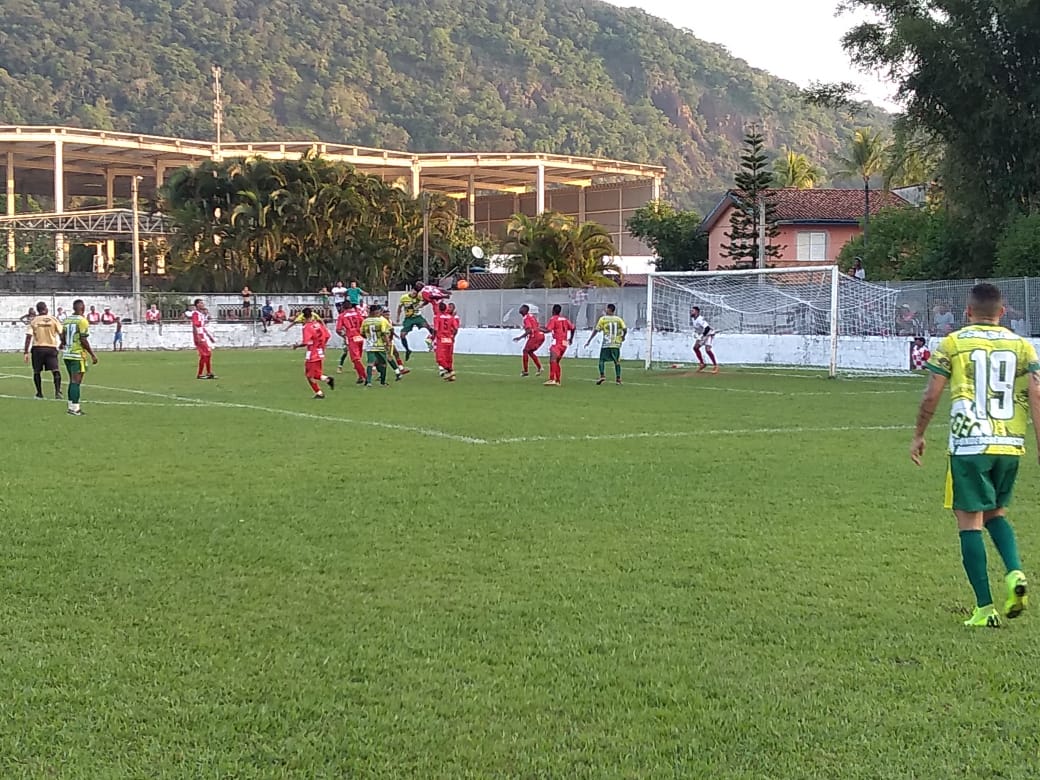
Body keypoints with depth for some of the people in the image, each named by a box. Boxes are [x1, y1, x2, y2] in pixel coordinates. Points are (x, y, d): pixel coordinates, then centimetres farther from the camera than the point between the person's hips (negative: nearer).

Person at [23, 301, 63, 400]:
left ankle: (39, 393, 21)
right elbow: (61, 334, -1)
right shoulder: (53, 319, 1)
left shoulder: (33, 320, 1)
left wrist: (27, 352, -5)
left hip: (37, 348, 1)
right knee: (55, 370, -4)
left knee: (37, 371, 16)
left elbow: (29, 337, -5)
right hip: (51, 347, -1)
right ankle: (57, 391, -21)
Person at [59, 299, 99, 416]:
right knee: (76, 382, -5)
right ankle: (74, 408, -7)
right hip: (78, 355, -7)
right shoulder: (82, 321, -12)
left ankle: (72, 407, 18)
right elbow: (84, 340, -16)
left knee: (72, 381, 15)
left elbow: (63, 338, 13)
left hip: (67, 354, 7)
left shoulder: (66, 320, 9)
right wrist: (92, 355, -9)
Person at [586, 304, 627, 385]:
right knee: (617, 361, 13)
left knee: (602, 359, 7)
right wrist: (623, 337, 17)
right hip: (616, 344, 2)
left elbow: (596, 330, -1)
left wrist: (589, 341, 6)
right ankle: (618, 378, 8)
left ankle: (602, 375, -12)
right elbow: (625, 329, -5)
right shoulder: (618, 319, 4)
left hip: (606, 344, -2)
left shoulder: (603, 319, -2)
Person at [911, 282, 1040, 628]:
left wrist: (918, 436, 12)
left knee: (970, 520, 2)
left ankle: (985, 609, -2)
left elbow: (931, 396, 0)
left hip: (969, 444, -4)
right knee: (996, 512, 24)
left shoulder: (952, 344, 2)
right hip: (1011, 445, 4)